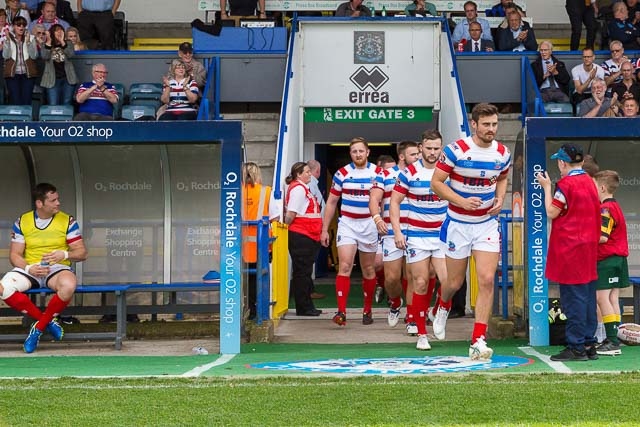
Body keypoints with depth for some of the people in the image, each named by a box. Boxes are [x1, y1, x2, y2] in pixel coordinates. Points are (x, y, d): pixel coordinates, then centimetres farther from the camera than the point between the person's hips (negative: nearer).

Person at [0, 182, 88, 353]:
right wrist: (28, 268, -16)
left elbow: (82, 253, 2)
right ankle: (48, 321, -12)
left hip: (57, 268, -1)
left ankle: (38, 327, -15)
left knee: (68, 285, -38)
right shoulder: (22, 222, 5)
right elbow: (15, 254, 5)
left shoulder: (67, 221, 2)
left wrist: (65, 254, -20)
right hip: (29, 269, 2)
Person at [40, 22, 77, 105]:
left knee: (67, 105, 5)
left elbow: (70, 55, -9)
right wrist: (48, 41, -15)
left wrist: (62, 41, -15)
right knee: (53, 106, -7)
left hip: (68, 78, 2)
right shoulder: (46, 45, 8)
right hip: (52, 79, -2)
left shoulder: (68, 45, 11)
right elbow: (45, 57, -10)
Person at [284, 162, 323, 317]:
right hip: (301, 236, -10)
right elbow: (291, 214, -20)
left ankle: (306, 307, 19)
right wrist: (286, 227, -7)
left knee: (304, 272, 13)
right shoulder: (298, 189, -13)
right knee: (302, 272, -5)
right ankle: (304, 308, 0)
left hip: (308, 236, 10)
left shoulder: (303, 188, 19)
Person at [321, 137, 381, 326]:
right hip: (347, 224, -1)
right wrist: (325, 229, 3)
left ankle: (367, 310, 23)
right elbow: (331, 202, 6)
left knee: (368, 270, 9)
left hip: (369, 224, 1)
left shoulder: (378, 172, 1)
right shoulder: (342, 174, 1)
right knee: (344, 266, -14)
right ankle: (341, 312, -18)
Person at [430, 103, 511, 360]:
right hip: (458, 223, -3)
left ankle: (478, 340, -6)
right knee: (455, 283, 8)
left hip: (487, 223, 3)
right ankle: (442, 306, 46)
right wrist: (462, 201, -23)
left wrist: (500, 198, 0)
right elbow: (436, 182, -11)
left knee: (487, 279, -11)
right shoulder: (456, 150, -14)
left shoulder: (502, 153, 0)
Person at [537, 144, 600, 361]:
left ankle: (576, 347, -5)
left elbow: (551, 213, -9)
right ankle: (589, 345, 14)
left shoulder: (565, 184, -13)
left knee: (573, 296, -6)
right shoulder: (589, 182, 11)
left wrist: (546, 187, -2)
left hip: (570, 247, -8)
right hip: (588, 246, 8)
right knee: (587, 294, 10)